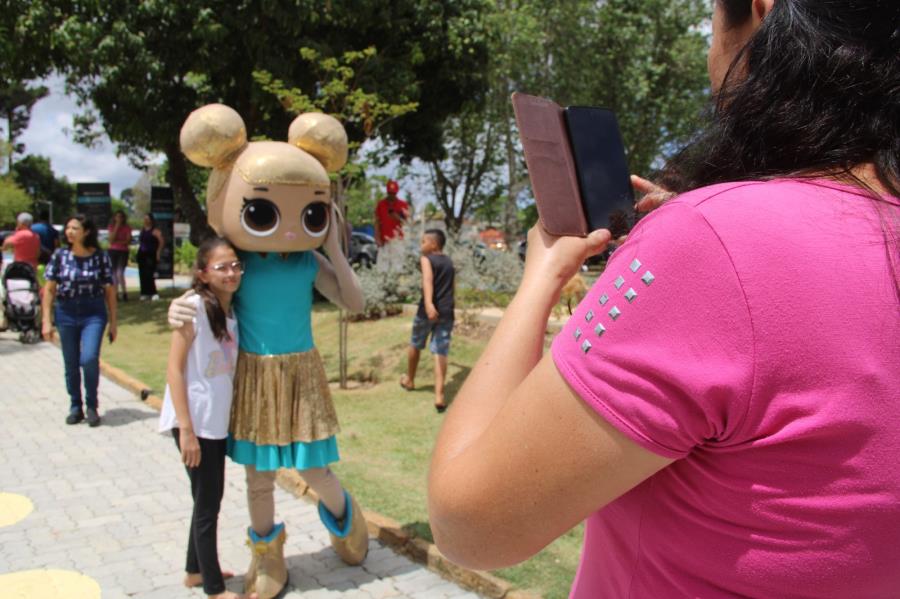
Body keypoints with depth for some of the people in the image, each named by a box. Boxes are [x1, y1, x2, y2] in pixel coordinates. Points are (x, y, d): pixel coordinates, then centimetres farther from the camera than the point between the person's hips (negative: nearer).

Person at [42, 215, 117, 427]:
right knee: (71, 365, 8)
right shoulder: (59, 256, 0)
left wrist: (113, 322, 1)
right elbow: (49, 289, 3)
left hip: (93, 314, -2)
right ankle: (75, 407, 25)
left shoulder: (100, 257, -4)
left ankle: (92, 405, 4)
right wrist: (46, 320, -2)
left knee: (89, 358, -17)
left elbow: (109, 290, 1)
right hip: (66, 314, 2)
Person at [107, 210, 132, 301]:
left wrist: (118, 241, -14)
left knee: (120, 273, -15)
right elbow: (111, 240, -7)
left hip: (123, 252, -2)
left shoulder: (127, 228, 1)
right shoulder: (111, 227, 5)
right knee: (114, 273, 6)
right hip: (113, 251, 2)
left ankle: (124, 293, -6)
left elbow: (128, 241, -4)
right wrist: (116, 227, -11)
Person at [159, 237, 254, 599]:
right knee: (208, 503, 3)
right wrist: (187, 429, -18)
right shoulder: (193, 306, -15)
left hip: (218, 420, 7)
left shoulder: (231, 311, 6)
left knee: (209, 498, 19)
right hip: (194, 421, -7)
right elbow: (174, 369, -16)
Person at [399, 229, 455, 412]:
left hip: (428, 310, -4)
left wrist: (428, 304, -36)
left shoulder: (426, 259, -3)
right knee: (440, 352, -1)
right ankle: (439, 395, -11)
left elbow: (428, 280, -22)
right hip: (446, 312, 4)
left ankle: (409, 380, 37)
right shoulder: (449, 262, 17)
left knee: (415, 345, 19)